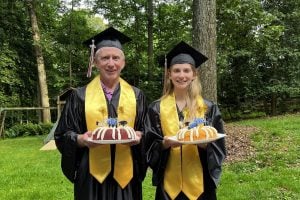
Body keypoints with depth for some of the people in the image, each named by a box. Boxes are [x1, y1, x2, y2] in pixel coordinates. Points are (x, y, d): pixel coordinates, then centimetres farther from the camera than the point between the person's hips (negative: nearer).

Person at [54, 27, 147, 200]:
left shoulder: (136, 96, 4)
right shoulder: (80, 96, -1)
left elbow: (147, 132, 7)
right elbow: (63, 135, 1)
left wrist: (139, 137, -14)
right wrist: (80, 139, -19)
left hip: (125, 175, 2)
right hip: (92, 176, -1)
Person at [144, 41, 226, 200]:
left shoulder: (209, 108, 0)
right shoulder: (156, 108, 0)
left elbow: (219, 147, 0)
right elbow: (150, 147, -1)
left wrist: (204, 144, -20)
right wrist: (165, 144, -20)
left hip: (199, 184, 0)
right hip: (169, 184, 0)